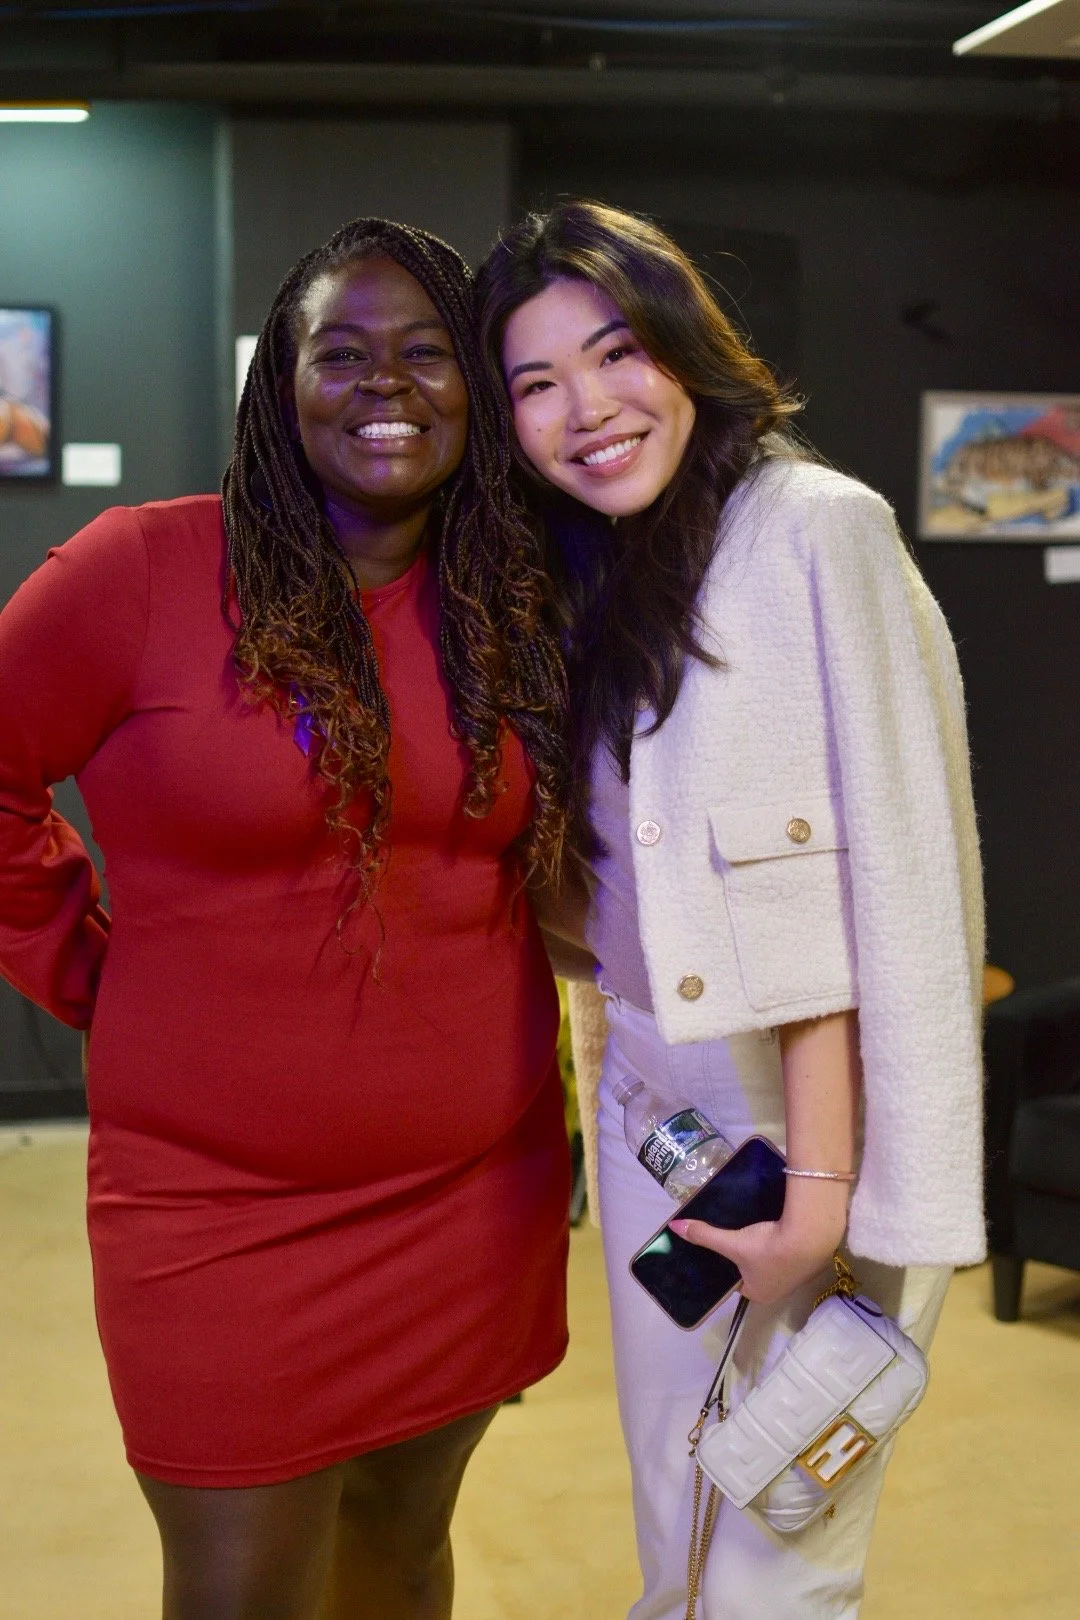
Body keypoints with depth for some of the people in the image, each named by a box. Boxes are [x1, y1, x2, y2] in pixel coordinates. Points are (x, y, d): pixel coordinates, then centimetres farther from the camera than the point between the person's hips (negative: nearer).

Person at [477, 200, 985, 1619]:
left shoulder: (815, 527, -12)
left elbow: (889, 876, -18)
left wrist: (824, 1182, -20)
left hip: (820, 1127, -7)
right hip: (653, 1103, 7)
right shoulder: (592, 585, 11)